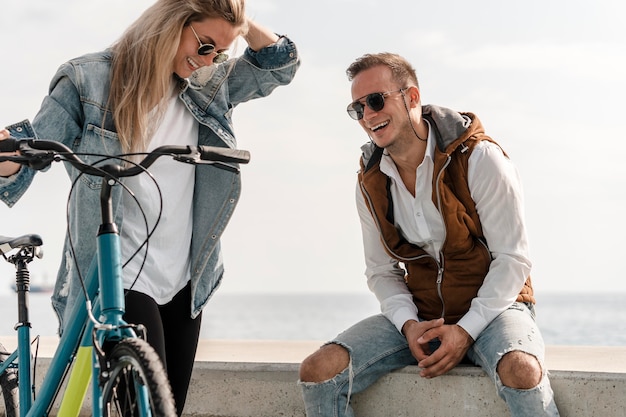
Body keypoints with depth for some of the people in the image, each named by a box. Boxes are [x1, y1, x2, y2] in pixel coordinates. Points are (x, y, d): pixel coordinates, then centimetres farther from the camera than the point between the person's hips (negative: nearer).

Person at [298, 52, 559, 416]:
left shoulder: (478, 158, -12)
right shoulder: (371, 184, 3)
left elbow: (513, 258, -11)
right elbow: (381, 271, 10)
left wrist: (465, 330, -19)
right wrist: (408, 324, -11)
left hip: (490, 305, -4)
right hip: (420, 315, 4)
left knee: (521, 371, -39)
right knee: (318, 371, -17)